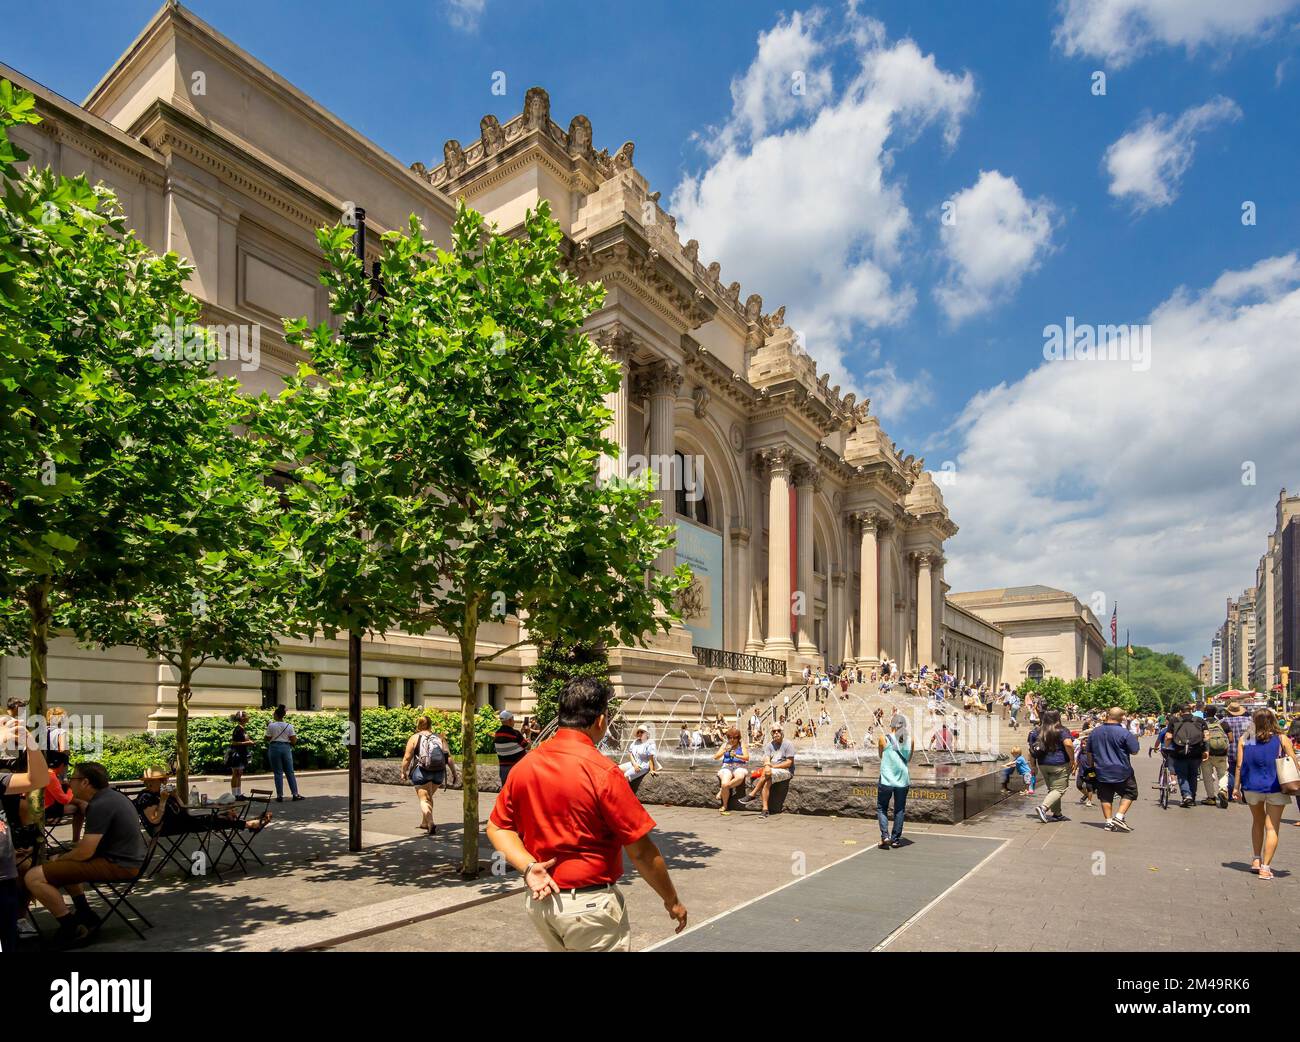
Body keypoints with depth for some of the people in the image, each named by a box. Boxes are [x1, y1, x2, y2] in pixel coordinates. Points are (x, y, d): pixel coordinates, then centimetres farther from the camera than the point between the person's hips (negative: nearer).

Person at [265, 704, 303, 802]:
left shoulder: (271, 725, -6)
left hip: (274, 748, -2)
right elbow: (293, 741, -3)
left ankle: (280, 796, 5)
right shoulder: (289, 726, 0)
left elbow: (268, 739, 0)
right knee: (290, 772, 8)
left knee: (278, 773, 4)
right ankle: (295, 794, 7)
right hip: (286, 748, 2)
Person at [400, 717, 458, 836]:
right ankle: (424, 823, 33)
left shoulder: (414, 738, 0)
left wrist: (403, 772, 10)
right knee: (429, 797, 22)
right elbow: (449, 758, 1)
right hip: (439, 772, 4)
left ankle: (431, 824, -16)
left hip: (421, 772, -4)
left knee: (424, 799, 1)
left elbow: (407, 758, -4)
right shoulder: (440, 738, 7)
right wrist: (454, 772, 7)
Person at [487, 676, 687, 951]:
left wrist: (528, 866, -8)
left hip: (539, 900, 6)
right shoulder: (603, 773, -20)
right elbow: (641, 852, -15)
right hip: (590, 906, -6)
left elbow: (497, 827, 3)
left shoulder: (524, 766, -3)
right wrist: (672, 901, -2)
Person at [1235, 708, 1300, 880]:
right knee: (1272, 827, 2)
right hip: (1275, 788, -2)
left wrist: (1236, 787, 6)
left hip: (1251, 787, 2)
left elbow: (1239, 766, -1)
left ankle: (1256, 860, 27)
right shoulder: (1282, 739, -4)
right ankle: (1265, 867, -2)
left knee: (1258, 822, 22)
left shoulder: (1244, 740, -1)